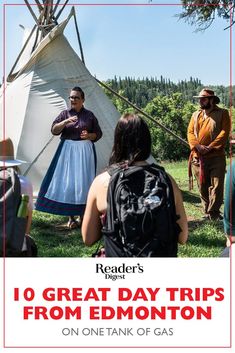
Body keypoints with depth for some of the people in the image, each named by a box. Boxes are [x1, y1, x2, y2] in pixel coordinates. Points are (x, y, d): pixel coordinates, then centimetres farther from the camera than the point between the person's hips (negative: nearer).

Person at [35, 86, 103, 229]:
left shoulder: (89, 115, 6)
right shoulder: (65, 114, 7)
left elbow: (98, 134, 9)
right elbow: (54, 130, -3)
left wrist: (89, 136, -10)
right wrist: (66, 122, -18)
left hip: (85, 151, 0)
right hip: (67, 151, 1)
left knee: (83, 182, -2)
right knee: (67, 181, -3)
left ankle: (83, 215, 10)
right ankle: (71, 217, 7)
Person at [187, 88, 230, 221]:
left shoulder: (223, 113, 3)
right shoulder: (196, 115, 15)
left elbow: (224, 132, -7)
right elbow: (190, 132, 5)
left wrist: (210, 147, -17)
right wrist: (197, 146, -14)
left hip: (217, 156, -4)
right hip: (198, 158, 4)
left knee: (217, 186, -5)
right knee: (203, 187, 9)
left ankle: (212, 213, 4)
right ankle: (207, 211, 22)